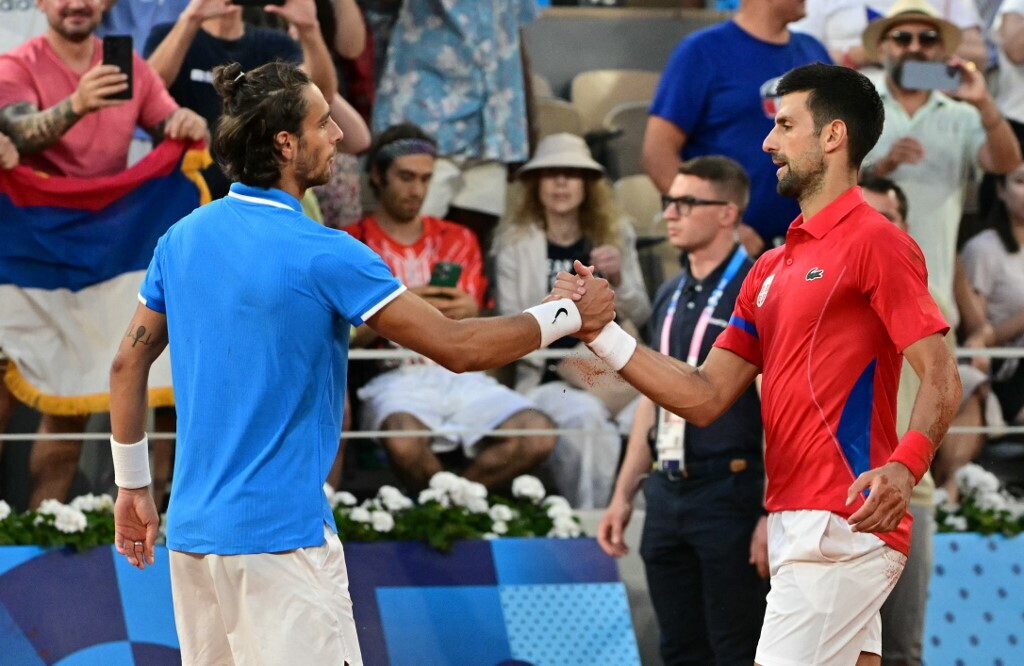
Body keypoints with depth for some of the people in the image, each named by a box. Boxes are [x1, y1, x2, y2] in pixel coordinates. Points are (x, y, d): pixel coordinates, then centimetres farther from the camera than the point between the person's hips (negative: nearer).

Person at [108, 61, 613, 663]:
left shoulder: (181, 239, 6)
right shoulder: (323, 256, -14)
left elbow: (129, 363, 13)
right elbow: (456, 347, -12)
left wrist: (133, 485, 23)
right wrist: (570, 316, 1)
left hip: (191, 529, 8)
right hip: (279, 536, -8)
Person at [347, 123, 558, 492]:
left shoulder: (458, 240, 22)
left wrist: (471, 313, -5)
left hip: (459, 374, 4)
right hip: (394, 377, -4)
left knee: (538, 434, -25)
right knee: (405, 442, -40)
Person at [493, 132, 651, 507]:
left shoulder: (615, 235, 13)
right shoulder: (515, 242, 5)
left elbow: (640, 317, 10)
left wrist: (618, 280, -11)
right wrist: (562, 365, -15)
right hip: (542, 377, -3)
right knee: (585, 416, -34)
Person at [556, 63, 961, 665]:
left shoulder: (875, 242, -8)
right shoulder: (772, 269, 19)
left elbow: (942, 383, -15)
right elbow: (707, 399, 14)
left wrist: (905, 466, -33)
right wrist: (603, 334, 6)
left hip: (842, 529, -9)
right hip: (795, 524, 9)